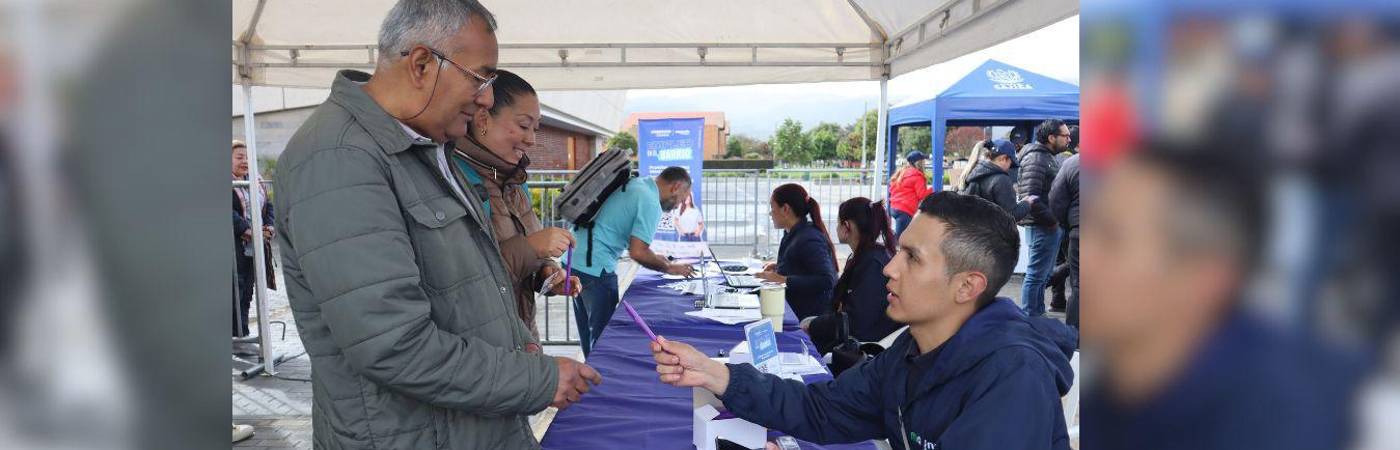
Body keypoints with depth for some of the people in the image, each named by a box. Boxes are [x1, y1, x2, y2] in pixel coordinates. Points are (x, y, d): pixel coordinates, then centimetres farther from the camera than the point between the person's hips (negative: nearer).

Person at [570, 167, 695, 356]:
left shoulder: (632, 184, 14)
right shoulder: (651, 203, -13)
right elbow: (638, 252, -17)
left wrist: (654, 258, 23)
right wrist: (669, 268, -2)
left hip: (574, 260, 9)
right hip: (595, 267, -9)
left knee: (589, 334, 20)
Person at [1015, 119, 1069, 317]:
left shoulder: (1049, 157, 17)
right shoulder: (1035, 158, -15)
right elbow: (1029, 197, -22)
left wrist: (1057, 220, 11)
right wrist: (1052, 219, -18)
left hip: (1050, 226, 10)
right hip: (1042, 226, -10)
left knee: (1044, 274, 18)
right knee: (1036, 275, -4)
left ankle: (1038, 314, 29)